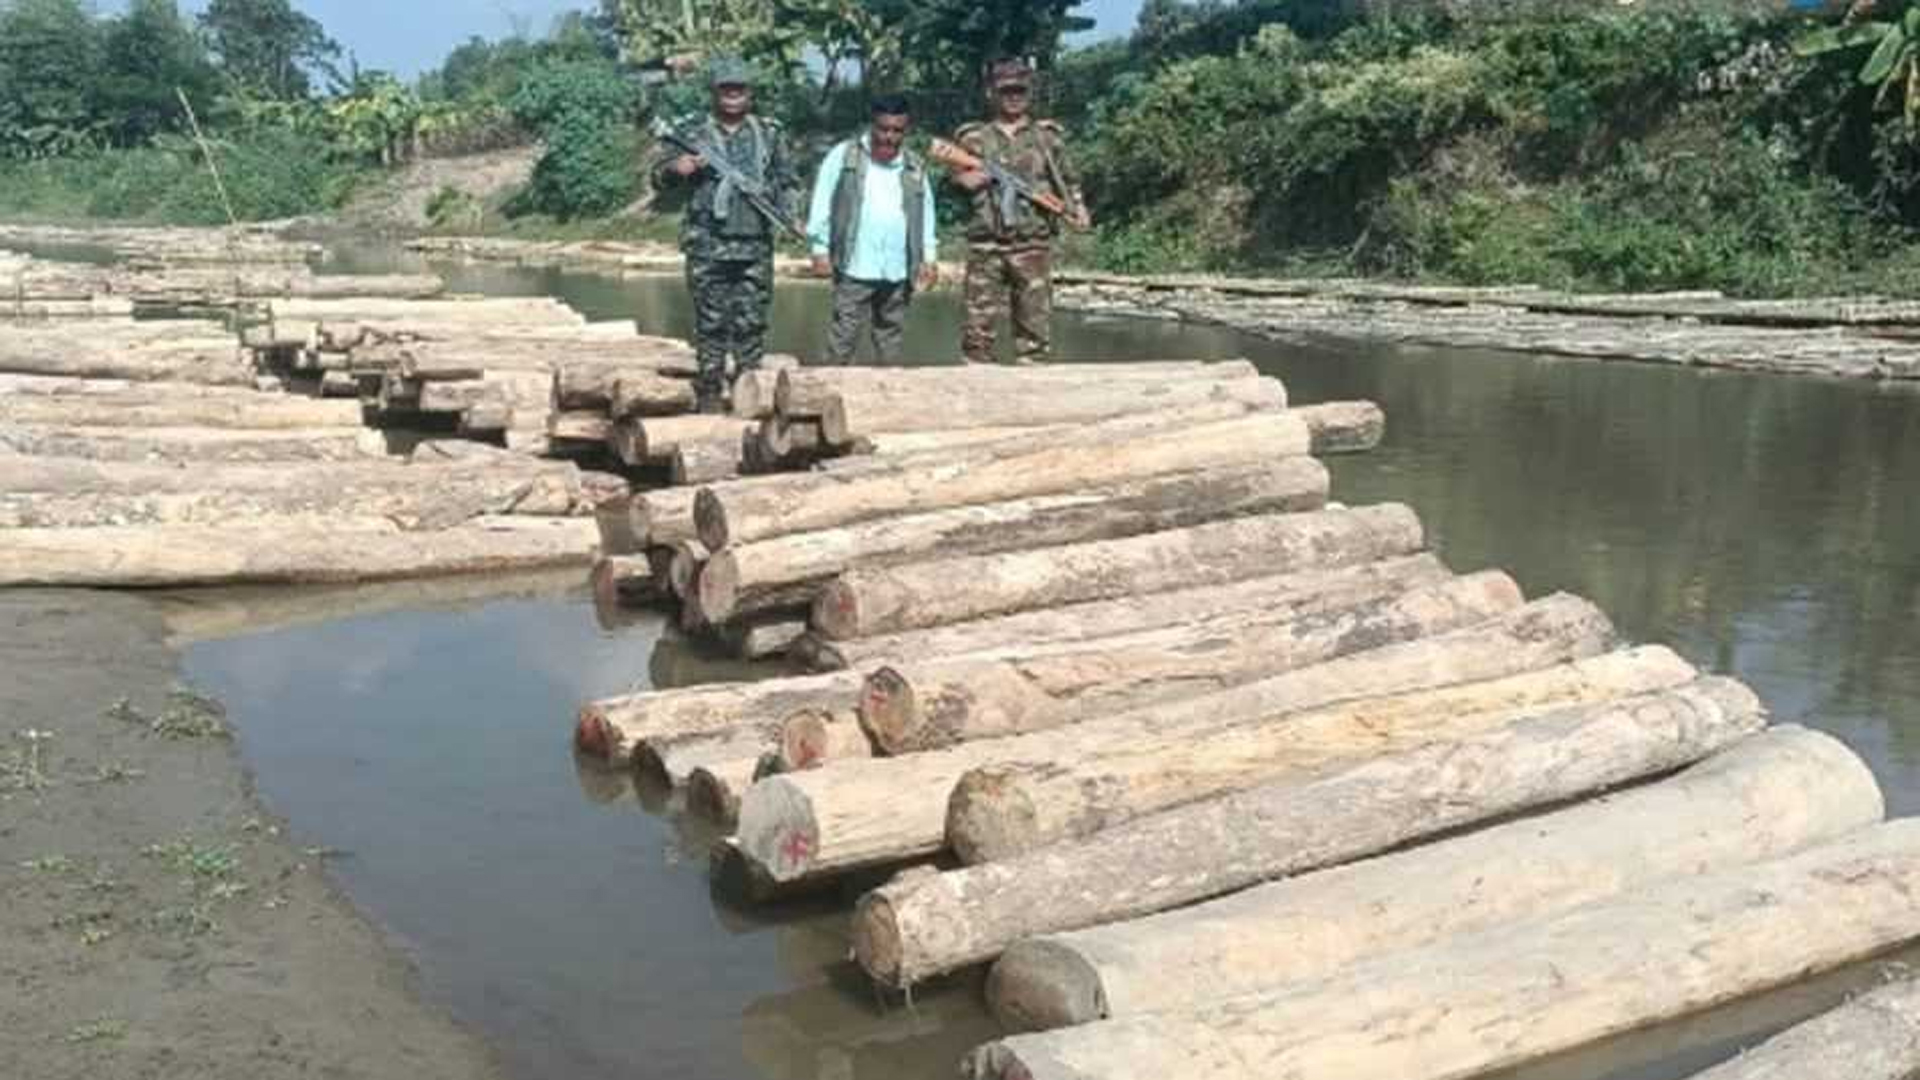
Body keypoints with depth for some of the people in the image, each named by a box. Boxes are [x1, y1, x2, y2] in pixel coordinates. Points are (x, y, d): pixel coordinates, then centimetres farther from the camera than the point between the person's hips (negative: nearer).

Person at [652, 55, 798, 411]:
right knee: (711, 322, 0)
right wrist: (676, 169, -19)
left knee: (752, 322, 4)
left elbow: (785, 181, 18)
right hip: (708, 246, -2)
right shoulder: (691, 132, 4)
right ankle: (709, 392, 8)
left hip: (756, 245, 2)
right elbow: (658, 176, 4)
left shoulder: (770, 133, 11)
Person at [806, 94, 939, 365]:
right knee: (843, 340, -4)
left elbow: (926, 215, 19)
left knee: (891, 340, 11)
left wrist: (928, 258, 12)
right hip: (854, 270, -4)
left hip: (898, 272, 4)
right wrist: (820, 250, -3)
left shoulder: (915, 168, 14)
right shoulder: (844, 156, 2)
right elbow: (822, 204, 2)